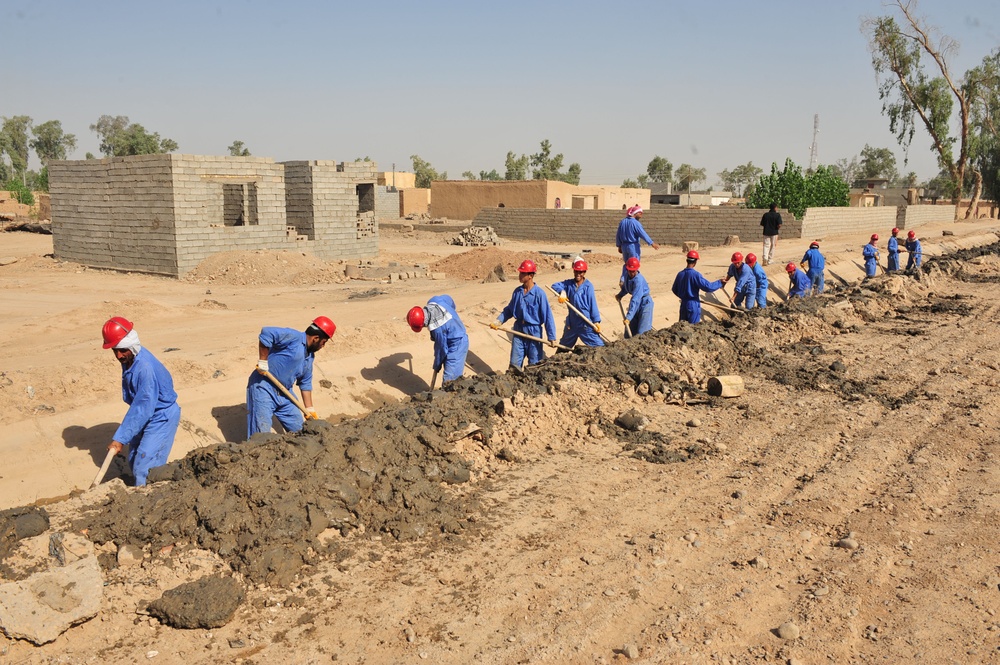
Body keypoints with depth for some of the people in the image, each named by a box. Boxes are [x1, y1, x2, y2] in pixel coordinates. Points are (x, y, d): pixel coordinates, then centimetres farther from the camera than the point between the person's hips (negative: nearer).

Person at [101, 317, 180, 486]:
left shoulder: (145, 367, -31)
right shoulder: (128, 359, -4)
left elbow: (143, 408, -31)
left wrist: (120, 438, -28)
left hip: (161, 418, -9)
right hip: (146, 416, 9)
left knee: (144, 467, -11)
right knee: (133, 462, 16)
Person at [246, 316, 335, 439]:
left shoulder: (310, 356, 12)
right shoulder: (294, 337, -16)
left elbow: (306, 383, 19)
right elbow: (266, 333, -28)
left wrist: (309, 409, 19)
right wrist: (263, 361, -25)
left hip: (284, 392, 9)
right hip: (264, 387, -9)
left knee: (299, 429, 13)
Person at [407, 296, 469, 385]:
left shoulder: (438, 328, -35)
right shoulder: (433, 301, -14)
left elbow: (441, 348, -20)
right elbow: (448, 298, 8)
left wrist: (437, 365, -2)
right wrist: (454, 309, 31)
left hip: (457, 346, -10)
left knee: (448, 380, -10)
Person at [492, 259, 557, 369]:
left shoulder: (539, 293, -14)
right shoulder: (517, 292, 1)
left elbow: (547, 316, -13)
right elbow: (509, 310, 14)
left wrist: (551, 337, -13)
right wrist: (499, 321, -1)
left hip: (534, 332, -4)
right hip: (519, 331, 4)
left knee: (534, 365, 7)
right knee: (514, 364, 7)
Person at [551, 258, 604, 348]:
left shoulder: (588, 285, -8)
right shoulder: (569, 283, 6)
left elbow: (593, 303, -10)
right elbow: (555, 285, 0)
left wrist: (596, 321, -13)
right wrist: (562, 291, -21)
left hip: (586, 322, -5)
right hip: (572, 322, 5)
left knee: (597, 344, -10)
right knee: (563, 346, 23)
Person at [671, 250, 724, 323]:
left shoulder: (680, 274, 1)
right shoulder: (695, 274, -18)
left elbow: (674, 289, 11)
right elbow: (708, 287, -21)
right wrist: (719, 282, -6)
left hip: (683, 303, 6)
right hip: (693, 304, -6)